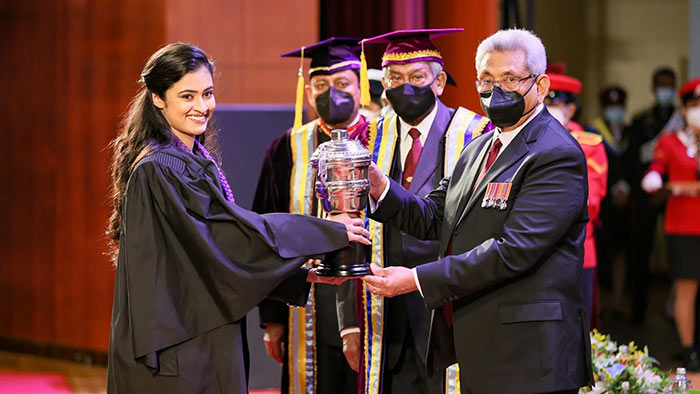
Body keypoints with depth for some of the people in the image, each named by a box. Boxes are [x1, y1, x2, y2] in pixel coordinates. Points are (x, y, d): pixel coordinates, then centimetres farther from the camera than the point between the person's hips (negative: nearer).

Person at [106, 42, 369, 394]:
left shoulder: (195, 160, 12)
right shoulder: (159, 169, -17)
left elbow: (220, 243, 14)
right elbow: (236, 231, -19)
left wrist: (301, 275, 4)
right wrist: (330, 234, -15)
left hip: (204, 336, 9)